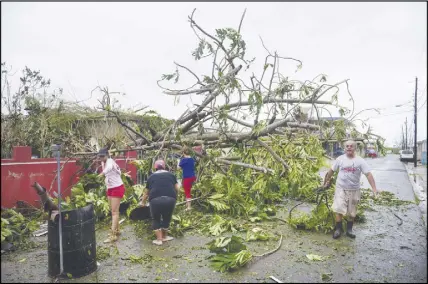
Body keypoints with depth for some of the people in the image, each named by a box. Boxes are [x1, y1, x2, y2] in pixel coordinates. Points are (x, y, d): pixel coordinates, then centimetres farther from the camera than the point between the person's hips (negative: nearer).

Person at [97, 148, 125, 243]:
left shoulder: (110, 161, -21)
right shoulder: (103, 163, 4)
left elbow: (109, 168, -41)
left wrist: (101, 174, -50)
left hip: (117, 188, -9)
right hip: (110, 188, 9)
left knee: (115, 211, -10)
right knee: (113, 211, 16)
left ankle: (113, 235, -10)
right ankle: (116, 230, 29)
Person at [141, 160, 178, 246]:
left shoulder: (151, 177, 20)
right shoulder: (171, 175, 20)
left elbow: (146, 192, 27)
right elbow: (177, 188, 16)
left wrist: (143, 202, 40)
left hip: (155, 200, -1)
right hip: (170, 199, 1)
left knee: (156, 219, 20)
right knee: (166, 218, 21)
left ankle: (159, 239, 19)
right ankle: (164, 236, 34)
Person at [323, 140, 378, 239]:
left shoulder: (360, 161, -6)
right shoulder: (340, 159, -2)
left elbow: (368, 174, -12)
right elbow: (331, 171, 8)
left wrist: (374, 188, -22)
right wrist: (325, 182, 14)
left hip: (354, 190, 0)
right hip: (341, 188, 0)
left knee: (352, 212, 12)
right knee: (338, 209, -5)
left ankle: (349, 229, 28)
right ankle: (338, 228, 11)